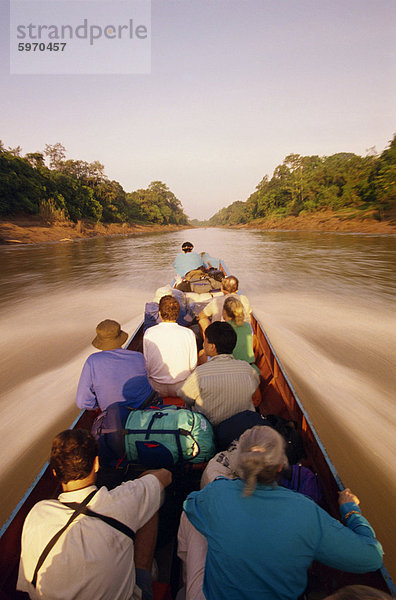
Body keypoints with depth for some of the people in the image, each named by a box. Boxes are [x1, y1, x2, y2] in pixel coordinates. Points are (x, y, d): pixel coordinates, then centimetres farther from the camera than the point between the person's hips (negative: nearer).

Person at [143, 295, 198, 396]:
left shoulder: (149, 333, -12)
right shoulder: (188, 333, -14)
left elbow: (146, 364, -3)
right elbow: (193, 365, -8)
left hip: (157, 388, 1)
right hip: (181, 388, -1)